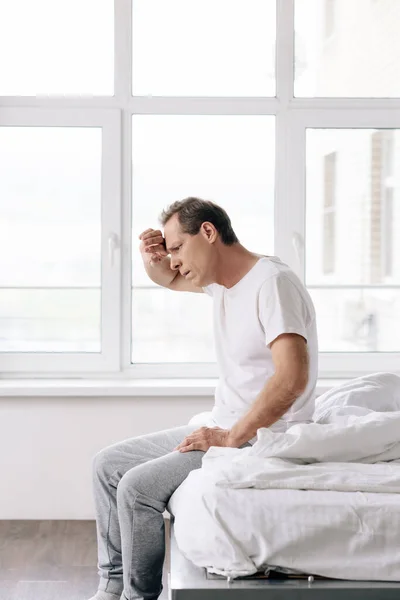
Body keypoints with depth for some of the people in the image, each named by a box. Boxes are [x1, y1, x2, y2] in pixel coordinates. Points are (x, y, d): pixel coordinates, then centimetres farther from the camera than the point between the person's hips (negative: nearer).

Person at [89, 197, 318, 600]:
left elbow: (293, 377, -30)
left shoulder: (272, 282, -20)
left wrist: (231, 438, -23)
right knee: (107, 465, 10)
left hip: (259, 440, -10)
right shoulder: (221, 279, 9)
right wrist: (152, 259, 5)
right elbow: (167, 278, 30)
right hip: (223, 428, 10)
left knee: (138, 487, -21)